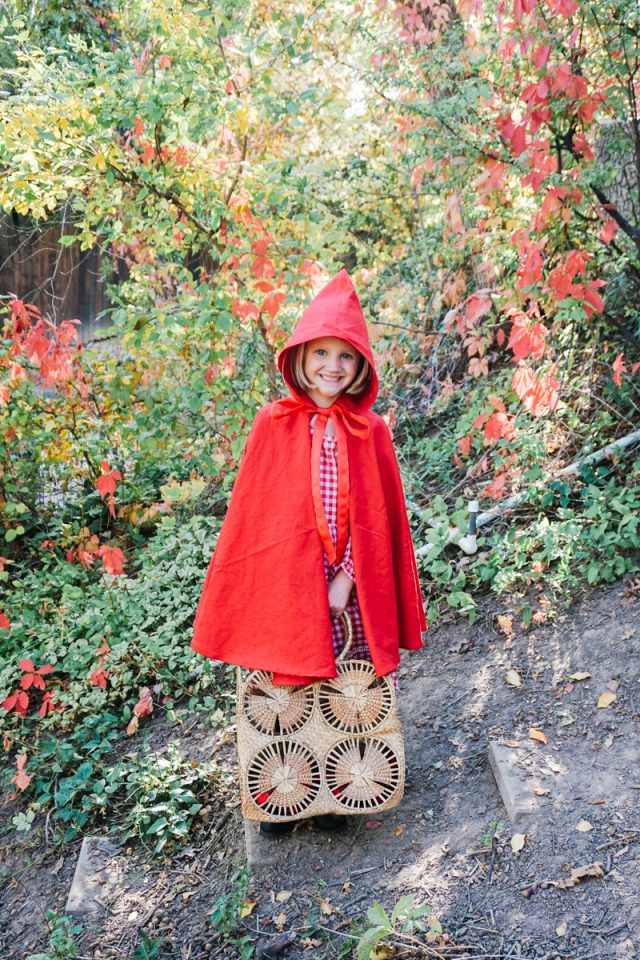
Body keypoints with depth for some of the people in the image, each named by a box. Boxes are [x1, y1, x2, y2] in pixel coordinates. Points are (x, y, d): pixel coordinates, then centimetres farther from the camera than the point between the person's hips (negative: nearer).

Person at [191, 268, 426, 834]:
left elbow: (379, 517, 2)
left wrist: (348, 578, -8)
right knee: (290, 692, 7)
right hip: (286, 583, -1)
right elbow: (252, 514, -1)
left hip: (351, 587, 2)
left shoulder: (371, 432, 1)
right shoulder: (273, 425, -3)